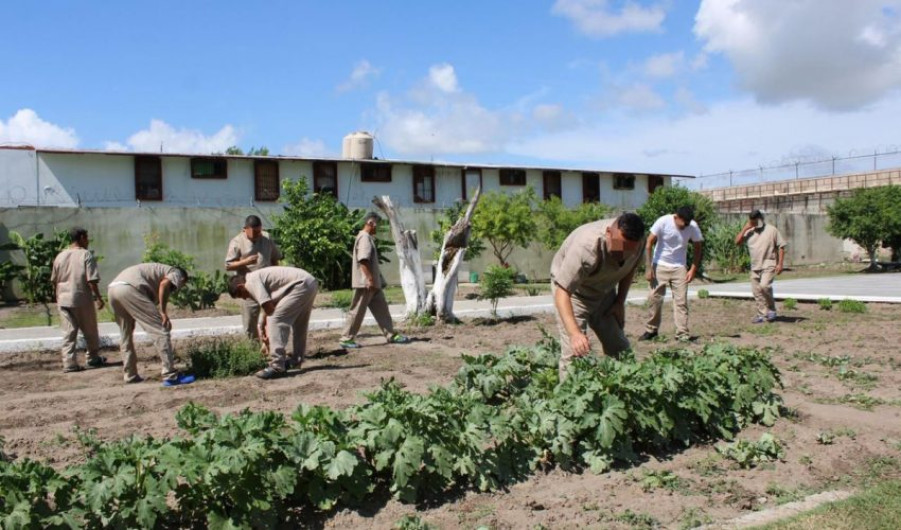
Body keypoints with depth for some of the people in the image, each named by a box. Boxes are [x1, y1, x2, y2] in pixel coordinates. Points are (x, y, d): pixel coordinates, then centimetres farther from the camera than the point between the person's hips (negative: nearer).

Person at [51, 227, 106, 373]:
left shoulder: (60, 256, 8)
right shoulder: (86, 255, -9)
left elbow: (54, 281, 13)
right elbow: (92, 280, -14)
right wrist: (99, 298, -8)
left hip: (63, 300, 4)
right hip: (82, 300, -4)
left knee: (68, 333, 6)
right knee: (90, 332, 11)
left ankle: (69, 363, 2)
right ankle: (93, 359, 23)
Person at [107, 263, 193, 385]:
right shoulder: (177, 273, 16)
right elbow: (164, 284, -9)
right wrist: (163, 311, -6)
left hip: (112, 288, 9)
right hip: (129, 288, -9)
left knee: (125, 334, 24)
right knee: (160, 331, -4)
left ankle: (131, 375, 30)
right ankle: (171, 376, -4)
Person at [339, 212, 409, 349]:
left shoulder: (368, 237, 18)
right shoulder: (364, 237, -14)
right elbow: (363, 260, -24)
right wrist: (370, 279, -26)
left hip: (372, 283, 10)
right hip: (365, 283, -10)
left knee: (381, 308, 11)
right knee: (357, 312, -3)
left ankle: (391, 335, 15)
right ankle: (346, 339, 4)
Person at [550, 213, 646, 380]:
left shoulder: (635, 241, -20)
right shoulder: (585, 247, -40)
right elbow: (562, 292, -43)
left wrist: (620, 302, -1)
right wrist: (574, 333, -53)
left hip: (605, 290, 6)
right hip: (573, 290, -6)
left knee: (620, 348, 9)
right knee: (575, 351, -17)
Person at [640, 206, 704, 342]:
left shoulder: (693, 226, -12)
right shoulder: (663, 222, -19)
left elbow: (698, 247, 1)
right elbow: (649, 243, -13)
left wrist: (693, 269, -7)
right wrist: (648, 268, -15)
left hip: (679, 268, 1)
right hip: (660, 266, -1)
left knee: (681, 300, -4)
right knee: (654, 298, 0)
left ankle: (682, 334, 1)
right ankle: (651, 330, 15)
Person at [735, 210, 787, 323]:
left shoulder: (772, 230, -2)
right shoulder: (749, 232, 10)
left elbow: (781, 247, -2)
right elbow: (737, 242, 2)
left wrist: (780, 264, -9)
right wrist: (744, 228, -4)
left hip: (769, 265, -5)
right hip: (755, 266, 5)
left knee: (764, 285, -23)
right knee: (756, 291, 5)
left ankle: (771, 309, -4)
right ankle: (762, 315, 14)